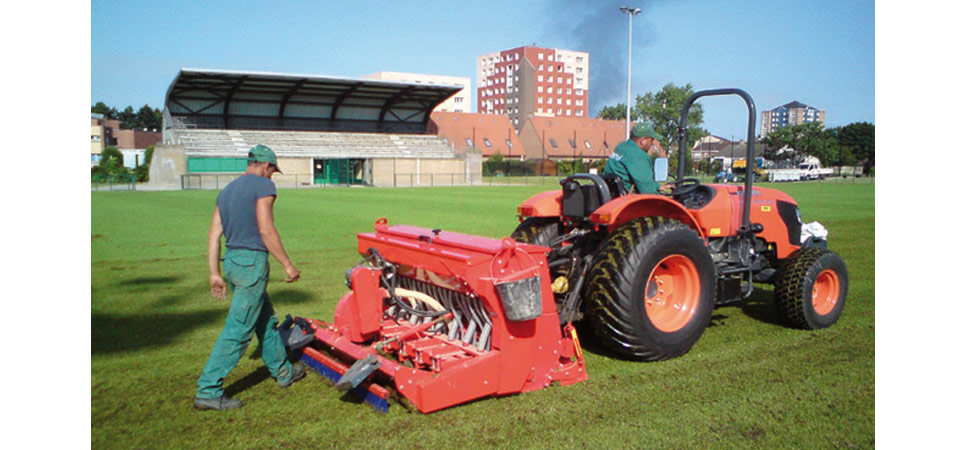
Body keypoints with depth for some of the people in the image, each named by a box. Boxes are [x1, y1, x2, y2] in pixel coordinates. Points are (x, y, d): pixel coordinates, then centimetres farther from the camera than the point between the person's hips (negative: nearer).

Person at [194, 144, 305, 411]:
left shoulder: (227, 191, 16)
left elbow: (214, 234, 12)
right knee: (238, 331, -4)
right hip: (252, 261, -9)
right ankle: (208, 391, 0)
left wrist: (215, 273, 14)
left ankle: (283, 372, 32)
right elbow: (266, 230, -15)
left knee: (265, 321, 20)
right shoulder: (263, 185, -8)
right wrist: (287, 265, -9)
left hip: (231, 260, 9)